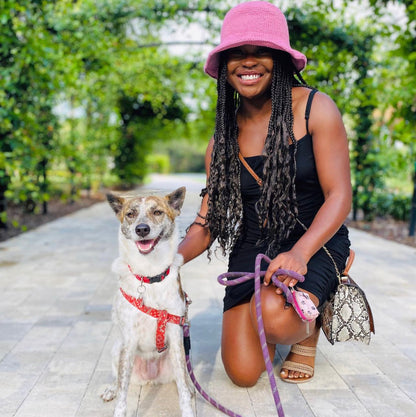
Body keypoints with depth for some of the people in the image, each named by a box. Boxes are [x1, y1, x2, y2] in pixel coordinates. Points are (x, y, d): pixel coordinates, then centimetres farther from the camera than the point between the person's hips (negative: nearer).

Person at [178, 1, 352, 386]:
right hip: (251, 249, 3)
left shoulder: (315, 109, -8)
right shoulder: (223, 140, 3)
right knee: (243, 373, -8)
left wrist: (299, 253, -30)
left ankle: (308, 330, 5)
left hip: (315, 241, -3)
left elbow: (339, 196, -13)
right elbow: (208, 222, 2)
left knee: (274, 314, -34)